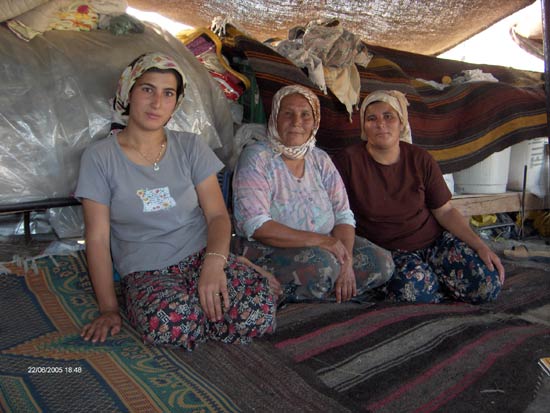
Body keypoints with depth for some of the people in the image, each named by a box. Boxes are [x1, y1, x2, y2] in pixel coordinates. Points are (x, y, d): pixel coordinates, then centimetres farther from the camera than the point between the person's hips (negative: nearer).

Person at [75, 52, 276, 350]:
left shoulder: (190, 146, 6)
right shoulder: (99, 157, 1)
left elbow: (218, 215, -1)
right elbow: (98, 237, -1)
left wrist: (214, 261, -21)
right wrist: (108, 308, -9)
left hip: (201, 256, 1)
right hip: (145, 272, -1)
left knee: (260, 308, -28)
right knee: (171, 322, -36)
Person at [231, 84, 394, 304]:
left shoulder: (320, 159, 8)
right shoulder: (256, 158, -11)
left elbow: (343, 215, 5)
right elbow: (256, 226, -22)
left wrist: (346, 262, -14)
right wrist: (322, 240, -25)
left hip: (324, 248, 6)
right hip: (268, 251, -6)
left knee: (382, 263, -6)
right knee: (322, 264, -33)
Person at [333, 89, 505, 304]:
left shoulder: (421, 160, 2)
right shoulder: (348, 160, -8)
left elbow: (445, 211, 5)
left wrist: (480, 246, -6)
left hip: (434, 240, 3)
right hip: (389, 251, -3)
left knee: (489, 284, -16)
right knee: (415, 289, -33)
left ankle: (437, 279, 12)